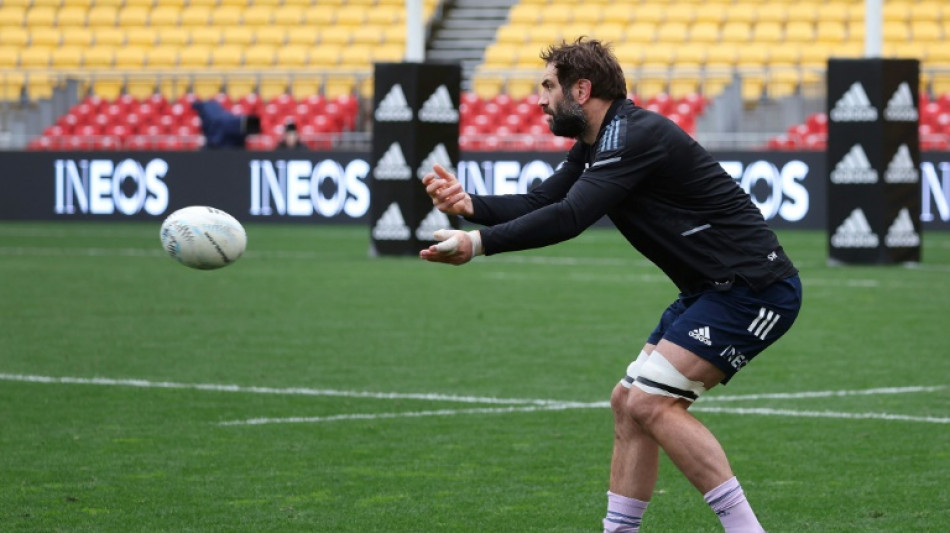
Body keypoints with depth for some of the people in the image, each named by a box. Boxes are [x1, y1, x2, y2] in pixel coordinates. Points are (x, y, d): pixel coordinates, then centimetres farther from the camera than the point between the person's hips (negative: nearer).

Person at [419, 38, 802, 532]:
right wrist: (468, 204, -8)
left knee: (651, 402, -17)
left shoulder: (635, 136, -19)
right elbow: (539, 203, 9)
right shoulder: (595, 146, 14)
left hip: (753, 288, -11)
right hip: (713, 289, 11)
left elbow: (569, 217, -27)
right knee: (629, 402, 9)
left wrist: (478, 242, -26)